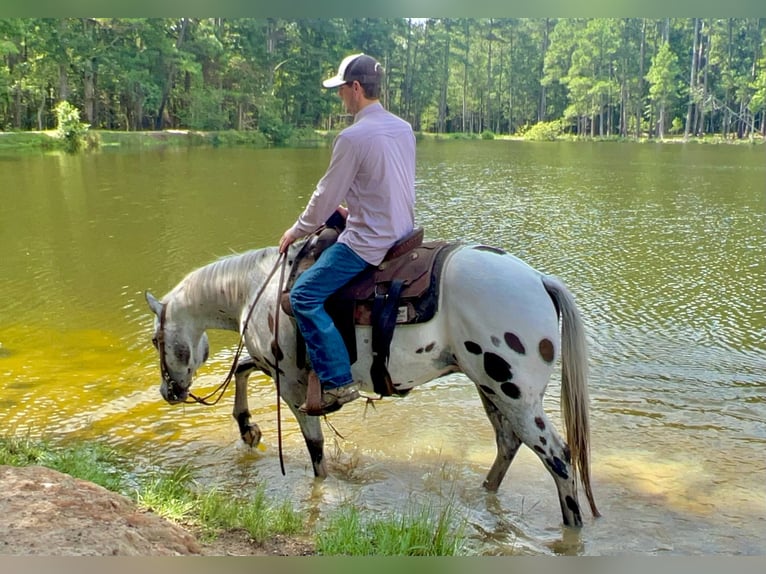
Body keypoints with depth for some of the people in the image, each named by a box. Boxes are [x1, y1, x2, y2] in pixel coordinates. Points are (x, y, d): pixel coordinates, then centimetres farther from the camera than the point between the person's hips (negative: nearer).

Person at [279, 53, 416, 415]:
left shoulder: (353, 137, -18)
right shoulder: (404, 128, 7)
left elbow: (326, 196, -12)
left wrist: (296, 231, 4)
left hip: (371, 241, -10)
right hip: (404, 231, 10)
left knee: (305, 295, -6)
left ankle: (337, 381, -7)